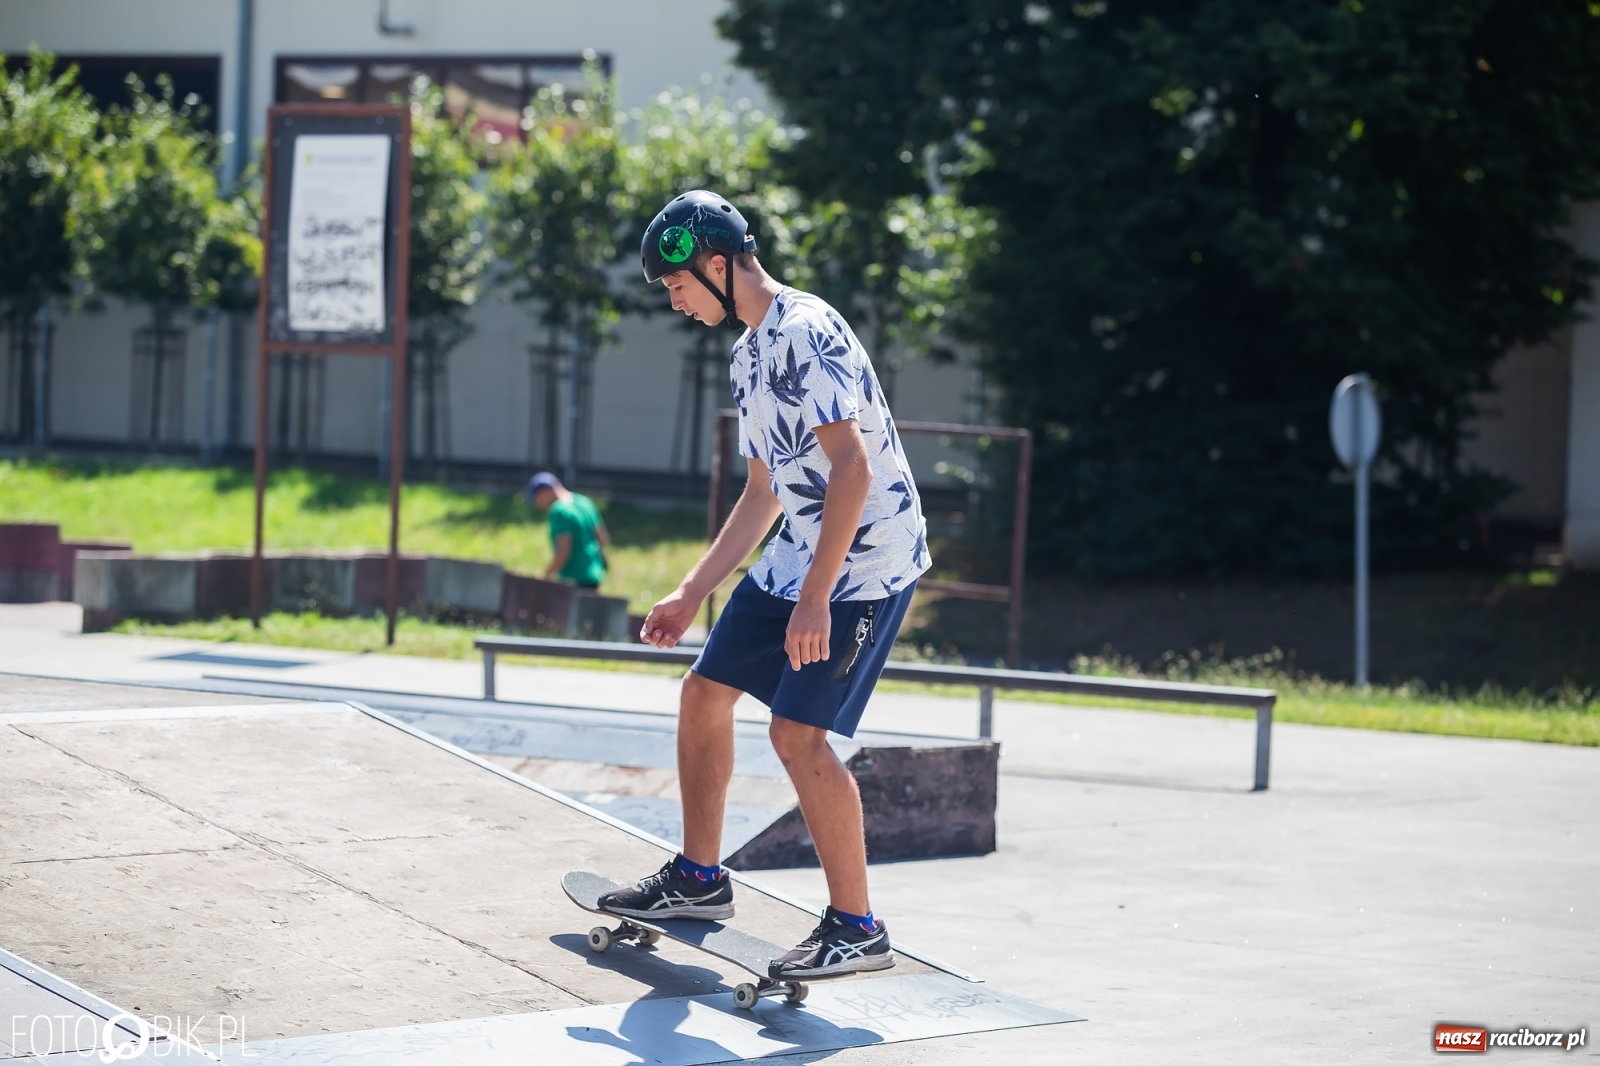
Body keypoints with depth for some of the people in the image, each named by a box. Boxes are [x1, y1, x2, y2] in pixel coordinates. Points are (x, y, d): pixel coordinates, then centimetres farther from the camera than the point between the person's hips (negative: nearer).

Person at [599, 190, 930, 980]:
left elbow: (853, 469, -26)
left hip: (866, 561, -10)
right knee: (704, 692, 12)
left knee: (798, 732, -15)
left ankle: (857, 928, -6)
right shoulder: (750, 353, 14)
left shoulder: (805, 332, -18)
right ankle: (699, 878, 27)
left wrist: (816, 597, -29)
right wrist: (691, 594, 23)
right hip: (799, 558, 10)